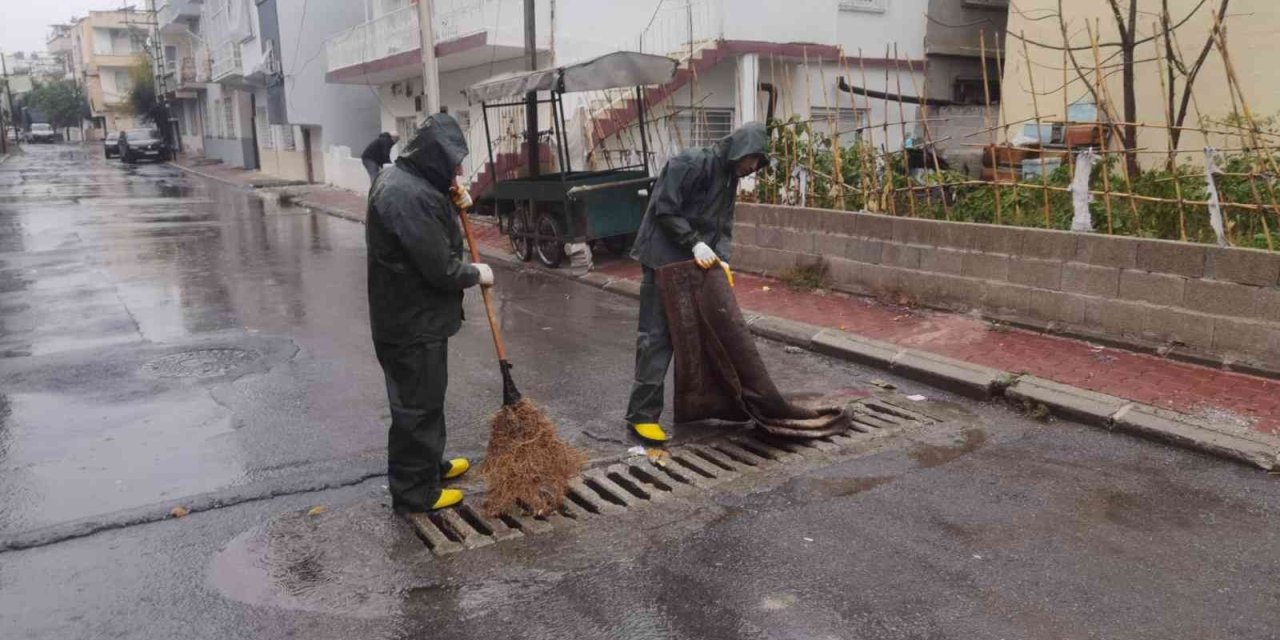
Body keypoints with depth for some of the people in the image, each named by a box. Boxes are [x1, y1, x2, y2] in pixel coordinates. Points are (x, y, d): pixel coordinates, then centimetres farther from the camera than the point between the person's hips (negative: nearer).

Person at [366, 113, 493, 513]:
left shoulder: (398, 179, 8)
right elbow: (440, 269, -26)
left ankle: (431, 464, 40)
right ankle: (414, 492, 16)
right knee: (416, 406, 2)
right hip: (413, 322, -11)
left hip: (404, 315, 11)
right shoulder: (411, 196, -27)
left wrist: (453, 203, 6)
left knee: (425, 399, 24)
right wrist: (476, 274, -7)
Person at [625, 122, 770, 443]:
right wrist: (695, 244, -22)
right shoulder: (690, 164, -15)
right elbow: (664, 210, -18)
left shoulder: (730, 178, 12)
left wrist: (722, 258, -7)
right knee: (657, 336, -7)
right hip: (665, 261, -8)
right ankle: (642, 414, -2)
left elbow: (724, 227, 11)